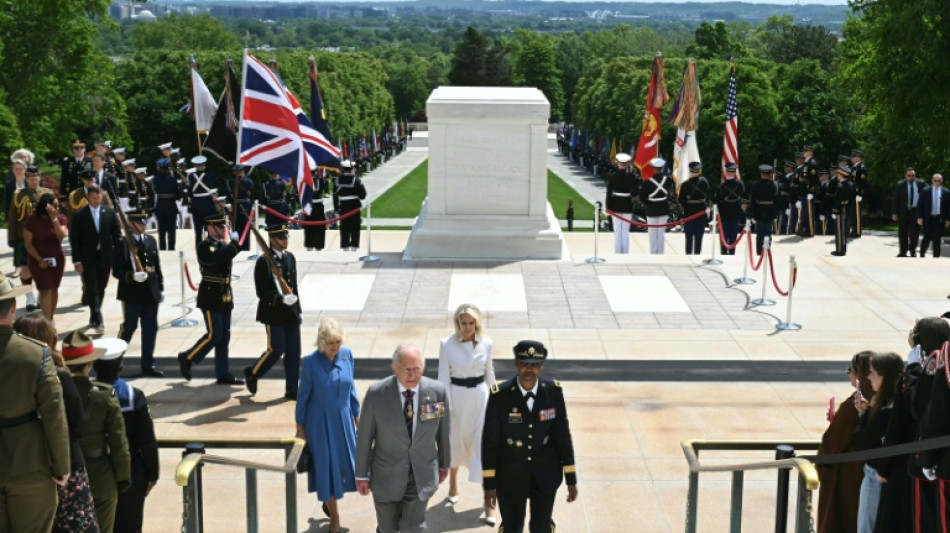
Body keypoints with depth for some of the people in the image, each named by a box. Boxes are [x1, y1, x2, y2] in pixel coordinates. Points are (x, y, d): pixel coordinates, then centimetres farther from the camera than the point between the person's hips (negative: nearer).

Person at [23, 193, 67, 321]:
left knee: (54, 289, 9)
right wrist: (39, 260, -14)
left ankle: (50, 319, 22)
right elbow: (28, 243, -8)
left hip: (57, 259, 3)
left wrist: (54, 218, -26)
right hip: (38, 259, -3)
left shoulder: (60, 218, -4)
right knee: (45, 290, -10)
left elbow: (61, 237, -19)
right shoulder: (32, 219, -11)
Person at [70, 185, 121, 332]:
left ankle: (94, 317, 22)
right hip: (88, 258, -2)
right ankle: (97, 319, -8)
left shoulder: (110, 212, 3)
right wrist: (77, 260, -8)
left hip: (105, 257, 3)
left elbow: (116, 234, 6)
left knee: (100, 288, 9)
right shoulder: (80, 215, -3)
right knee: (92, 288, -6)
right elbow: (74, 239, -3)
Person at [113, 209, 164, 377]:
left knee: (151, 329, 7)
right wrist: (132, 276, -29)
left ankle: (148, 365, 16)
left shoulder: (151, 240, 9)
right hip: (132, 294, -5)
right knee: (128, 328, 6)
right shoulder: (122, 244, -10)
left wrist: (160, 287, 12)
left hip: (151, 293, 6)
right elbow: (117, 271, -13)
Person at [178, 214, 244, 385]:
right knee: (214, 335, -7)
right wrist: (233, 243, -23)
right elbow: (219, 258, -28)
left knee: (224, 337, 8)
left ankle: (222, 374, 13)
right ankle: (187, 358, 12)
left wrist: (230, 241, -4)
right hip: (211, 297, -8)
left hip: (224, 297, 8)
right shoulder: (204, 246, -12)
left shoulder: (223, 244, 14)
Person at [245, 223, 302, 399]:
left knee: (294, 351, 6)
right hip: (274, 313, -7)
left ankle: (292, 389, 14)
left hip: (291, 312, 7)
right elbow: (262, 292, -14)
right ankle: (252, 373, 18)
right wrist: (281, 298, -27)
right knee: (276, 349, -7)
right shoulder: (264, 261, -12)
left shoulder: (290, 257, 10)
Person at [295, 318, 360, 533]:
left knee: (346, 463, 14)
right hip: (320, 422, -4)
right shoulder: (311, 361, -17)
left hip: (343, 420, 4)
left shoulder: (347, 355, -7)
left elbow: (351, 387, 6)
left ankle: (329, 500, 42)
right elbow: (303, 395, -8)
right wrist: (300, 426, -3)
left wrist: (357, 414, 11)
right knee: (326, 466, 5)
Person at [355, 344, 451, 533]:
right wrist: (361, 474, 0)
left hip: (422, 476, 0)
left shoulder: (438, 392, -13)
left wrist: (444, 464, 14)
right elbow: (364, 436, -6)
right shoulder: (376, 393, -17)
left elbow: (443, 431, 2)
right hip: (386, 475, 0)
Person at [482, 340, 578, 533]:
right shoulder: (500, 395, -17)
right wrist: (489, 483, -7)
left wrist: (571, 479, 0)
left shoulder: (553, 392, -10)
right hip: (510, 476, -1)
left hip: (545, 475, 1)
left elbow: (563, 435, -3)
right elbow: (490, 440, -10)